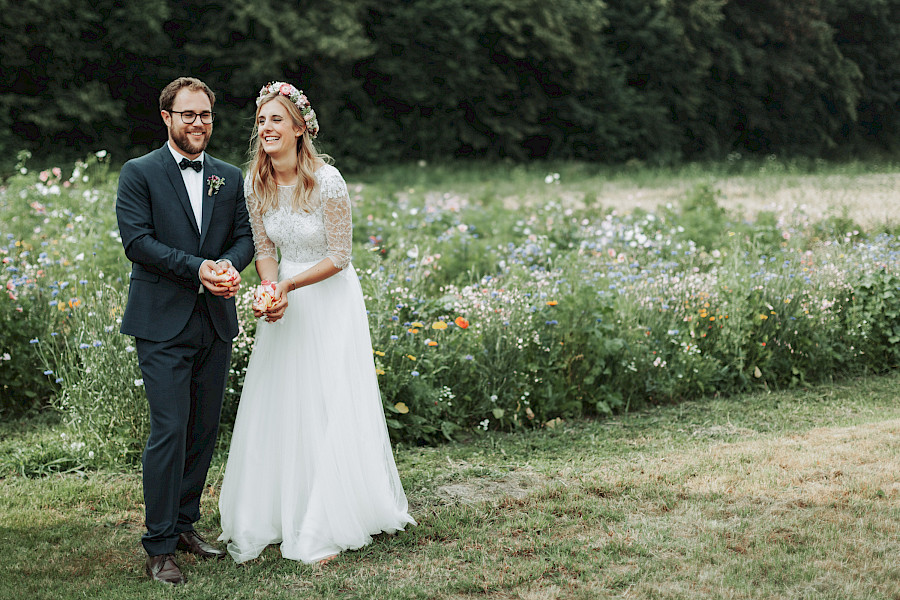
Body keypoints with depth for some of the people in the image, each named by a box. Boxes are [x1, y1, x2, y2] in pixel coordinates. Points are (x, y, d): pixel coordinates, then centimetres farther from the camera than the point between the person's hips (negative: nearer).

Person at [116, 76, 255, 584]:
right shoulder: (140, 174, -1)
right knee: (169, 432, -8)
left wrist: (230, 266, -15)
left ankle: (186, 524, 25)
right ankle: (160, 547, -1)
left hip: (217, 321, 5)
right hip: (164, 323, -5)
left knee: (205, 430, 11)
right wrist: (198, 268, -19)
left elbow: (245, 234, 8)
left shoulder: (231, 177, 14)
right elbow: (137, 239, -10)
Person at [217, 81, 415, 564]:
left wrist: (290, 285, -22)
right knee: (278, 409, 9)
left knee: (328, 411, -1)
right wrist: (272, 290, -14)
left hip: (330, 301, -5)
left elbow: (339, 257, -16)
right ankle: (275, 515, 22)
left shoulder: (327, 181, -21)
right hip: (287, 299, 5)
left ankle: (328, 527, 11)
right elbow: (264, 249, 4)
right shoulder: (255, 183, -4)